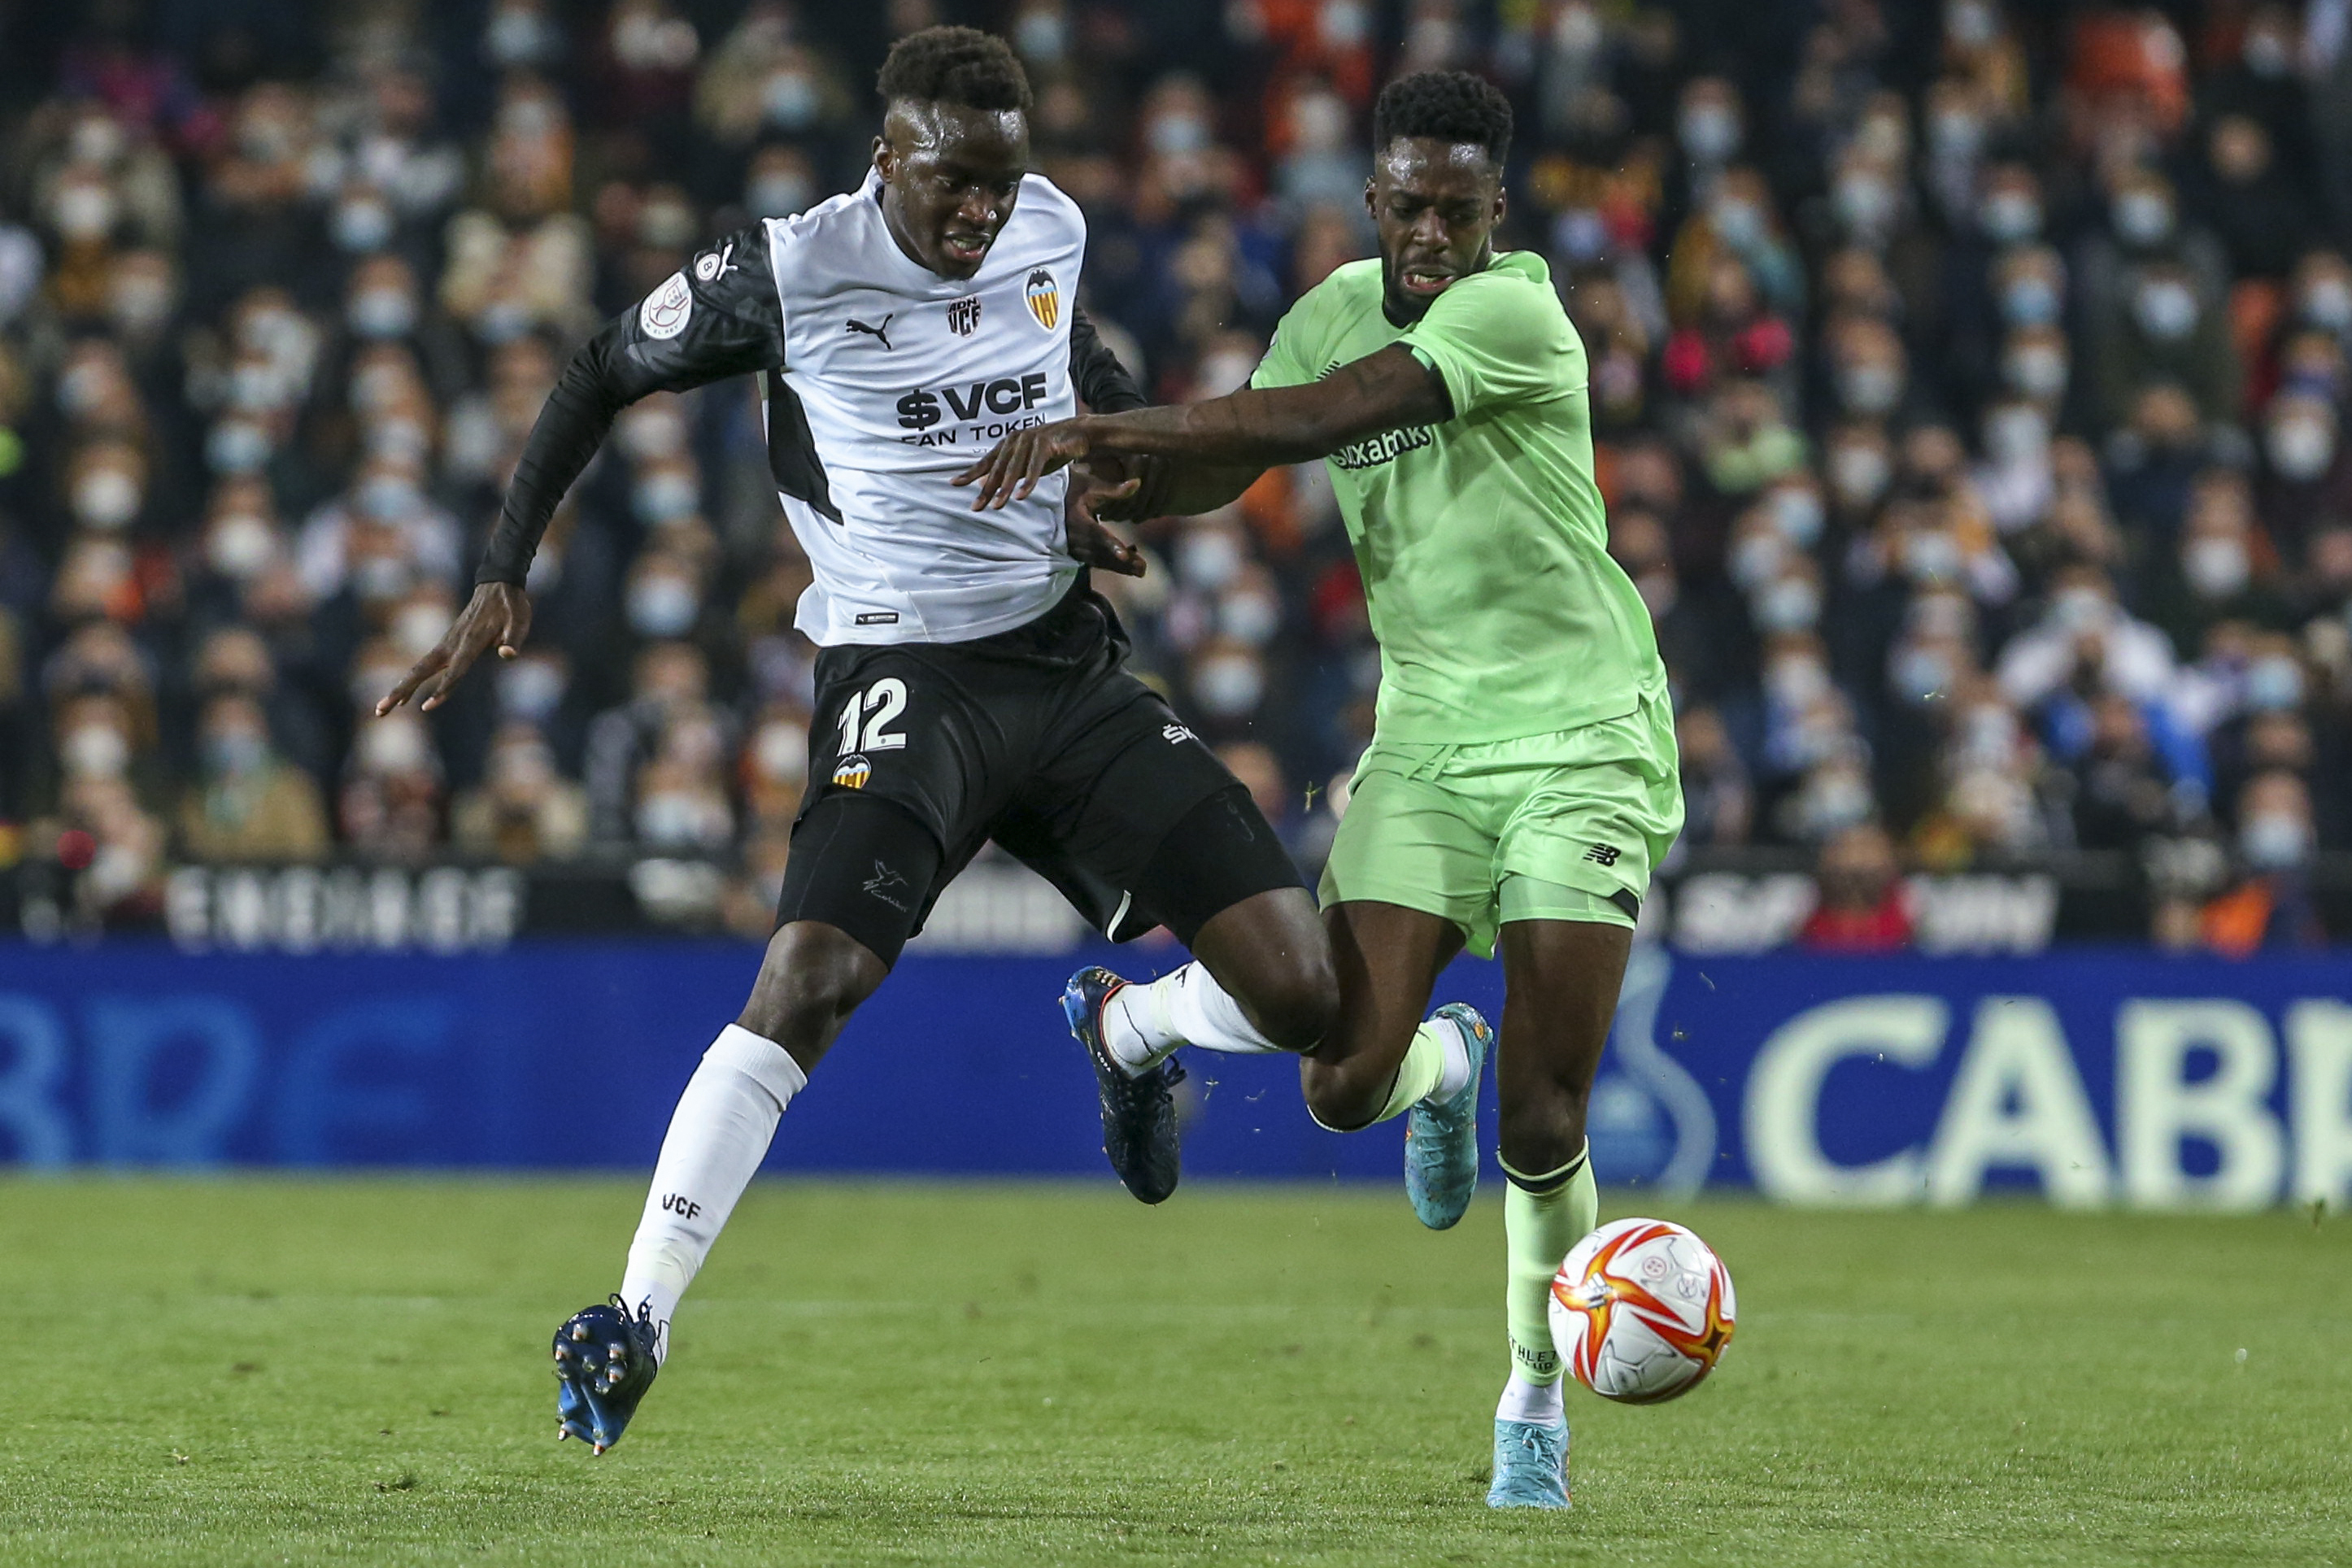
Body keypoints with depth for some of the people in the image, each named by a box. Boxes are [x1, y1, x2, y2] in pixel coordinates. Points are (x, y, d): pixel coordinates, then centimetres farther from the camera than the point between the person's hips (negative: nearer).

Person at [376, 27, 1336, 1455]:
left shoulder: (1052, 231, 4)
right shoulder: (792, 271, -10)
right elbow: (605, 376, 3)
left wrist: (1105, 472, 6)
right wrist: (503, 578, -3)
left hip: (1074, 670, 4)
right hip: (911, 681, -4)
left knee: (1305, 997, -4)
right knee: (812, 975, -28)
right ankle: (639, 1323, -23)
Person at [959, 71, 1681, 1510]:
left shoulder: (1515, 313, -16)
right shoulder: (1338, 310, 6)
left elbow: (1315, 418, -26)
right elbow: (1224, 465, 18)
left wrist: (1100, 431, -26)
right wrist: (1093, 504, -2)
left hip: (1580, 734, -5)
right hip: (1426, 733, 5)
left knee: (1541, 1130, -9)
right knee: (1343, 1086, -11)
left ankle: (1537, 1403, 16)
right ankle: (1442, 1066, 27)